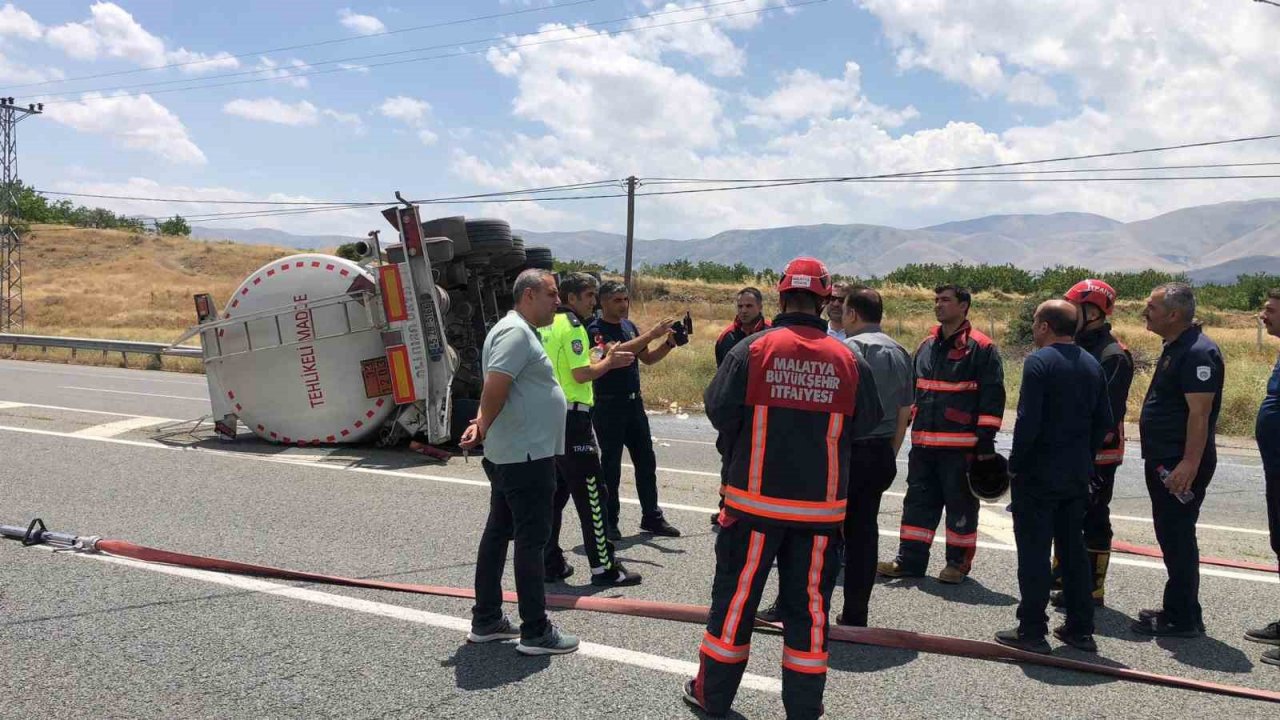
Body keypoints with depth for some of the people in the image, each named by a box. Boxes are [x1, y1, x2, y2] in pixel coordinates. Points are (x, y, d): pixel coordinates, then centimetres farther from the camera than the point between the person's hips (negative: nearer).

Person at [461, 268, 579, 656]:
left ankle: (486, 621, 23)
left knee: (498, 532, 14)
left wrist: (483, 424, 1)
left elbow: (494, 392, 18)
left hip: (510, 454, 11)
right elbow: (494, 388, -26)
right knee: (531, 539, -4)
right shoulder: (517, 332, -16)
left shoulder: (518, 331, 17)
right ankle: (536, 632, 4)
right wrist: (485, 428, -10)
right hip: (527, 455, -11)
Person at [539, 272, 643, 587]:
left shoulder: (546, 326, 15)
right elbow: (582, 374, -19)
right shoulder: (572, 326, -12)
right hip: (572, 418, -9)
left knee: (554, 493, 14)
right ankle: (603, 567, 3)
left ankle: (550, 564, 18)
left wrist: (596, 357, 17)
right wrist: (609, 361, -3)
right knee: (590, 495, -2)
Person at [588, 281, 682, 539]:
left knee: (646, 461, 9)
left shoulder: (629, 326, 11)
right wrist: (652, 334, -29)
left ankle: (651, 517, 19)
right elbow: (616, 352, -27)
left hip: (634, 403, 7)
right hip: (608, 405, -7)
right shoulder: (595, 330, -10)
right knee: (611, 464, 1)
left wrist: (668, 343, -2)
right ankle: (609, 522, 11)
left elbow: (648, 358, 16)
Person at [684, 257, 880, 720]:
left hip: (756, 499, -1)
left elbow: (718, 409, -7)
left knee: (736, 596, 12)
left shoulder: (753, 349, -10)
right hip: (821, 506, 1)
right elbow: (863, 425, 3)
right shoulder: (846, 360, -4)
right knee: (808, 604, 11)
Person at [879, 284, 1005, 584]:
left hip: (961, 446, -6)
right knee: (918, 500, 10)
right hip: (923, 443, 6)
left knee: (960, 503, 5)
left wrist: (986, 439, -13)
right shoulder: (926, 346, 15)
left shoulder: (981, 347, -5)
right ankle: (910, 559, 17)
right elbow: (912, 391, 23)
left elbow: (992, 396, -9)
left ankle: (958, 562, 17)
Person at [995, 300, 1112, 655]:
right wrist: (1084, 458, 17)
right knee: (1074, 549, 15)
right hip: (1077, 476, 7)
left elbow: (1027, 421, -20)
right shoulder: (1092, 365, 9)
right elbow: (1104, 421, 12)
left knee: (1034, 552, -1)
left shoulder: (1039, 362, -14)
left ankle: (1032, 631, 4)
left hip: (1038, 475, -7)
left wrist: (1015, 463, -10)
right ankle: (1080, 628, 21)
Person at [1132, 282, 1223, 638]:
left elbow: (1199, 414, -23)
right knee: (1172, 536, 16)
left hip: (1182, 465, -10)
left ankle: (1182, 619, 6)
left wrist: (1189, 464, -27)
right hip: (1164, 461, 10)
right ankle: (1178, 610, 26)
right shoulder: (1175, 348, 15)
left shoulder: (1198, 353, -18)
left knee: (1177, 538, -3)